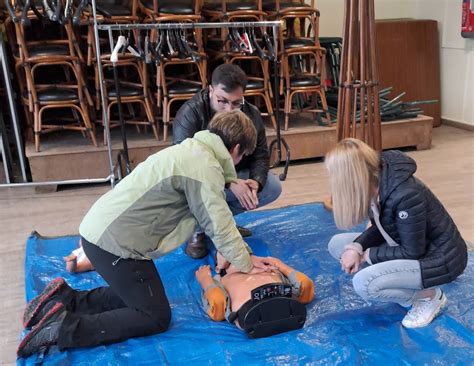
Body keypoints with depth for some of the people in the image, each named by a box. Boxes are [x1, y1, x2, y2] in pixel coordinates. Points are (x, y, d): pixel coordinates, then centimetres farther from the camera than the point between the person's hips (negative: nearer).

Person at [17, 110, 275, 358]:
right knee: (156, 317, 2)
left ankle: (63, 299, 17)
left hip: (102, 230, 10)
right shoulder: (204, 167, -16)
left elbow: (215, 217, 19)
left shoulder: (193, 150, 15)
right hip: (114, 242, -10)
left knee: (135, 295, 22)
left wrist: (234, 252, 18)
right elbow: (219, 226, -13)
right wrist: (246, 264, 1)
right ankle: (64, 328, -6)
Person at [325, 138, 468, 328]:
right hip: (409, 245, 9)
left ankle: (429, 295, -2)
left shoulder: (405, 195, -34)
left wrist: (368, 255, -13)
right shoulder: (375, 182, -9)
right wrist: (356, 247, -13)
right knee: (337, 244, 2)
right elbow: (380, 228, 4)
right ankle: (407, 284, 8)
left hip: (440, 258, -9)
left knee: (363, 284, -28)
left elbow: (413, 252, -24)